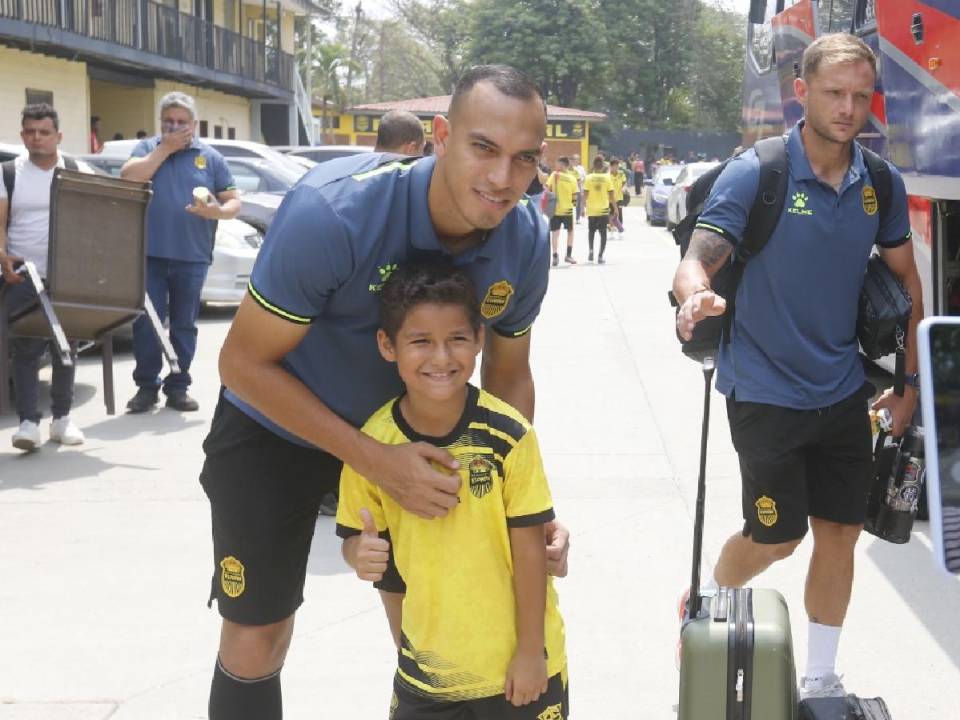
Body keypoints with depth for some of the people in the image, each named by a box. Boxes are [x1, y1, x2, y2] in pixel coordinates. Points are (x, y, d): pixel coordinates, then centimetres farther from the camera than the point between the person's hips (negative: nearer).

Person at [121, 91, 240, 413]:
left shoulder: (210, 157, 9)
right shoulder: (147, 148, 9)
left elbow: (234, 201, 7)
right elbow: (128, 177, -10)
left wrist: (218, 211, -16)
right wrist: (165, 149, -9)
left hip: (192, 257, 1)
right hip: (150, 253, 0)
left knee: (184, 324, 6)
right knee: (147, 321, -1)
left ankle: (178, 387, 13)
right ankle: (146, 385, 9)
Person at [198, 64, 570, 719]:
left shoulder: (527, 241, -18)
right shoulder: (332, 212, -34)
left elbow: (509, 372, -1)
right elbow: (245, 362, -25)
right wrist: (375, 462, -31)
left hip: (402, 428, 4)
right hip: (276, 429, -3)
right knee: (255, 643, 3)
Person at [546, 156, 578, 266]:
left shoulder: (554, 175, -7)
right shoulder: (572, 178, -4)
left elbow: (547, 189, -13)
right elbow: (575, 196, -3)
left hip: (555, 209, -1)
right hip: (567, 209, 1)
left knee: (555, 233, 6)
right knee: (570, 231, 19)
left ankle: (555, 256, -2)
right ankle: (569, 255, 15)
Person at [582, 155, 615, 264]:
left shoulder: (588, 178, -5)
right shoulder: (607, 178, -4)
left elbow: (585, 194, -7)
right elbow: (611, 195, -4)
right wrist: (615, 207, 7)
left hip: (591, 210, 0)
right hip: (604, 210, 0)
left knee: (591, 231, 20)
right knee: (603, 233, 5)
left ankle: (591, 250, 4)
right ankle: (600, 256, -2)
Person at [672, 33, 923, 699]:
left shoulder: (881, 184, 1)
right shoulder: (755, 173, -14)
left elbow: (907, 281, 11)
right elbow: (698, 260, -22)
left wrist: (911, 383, 9)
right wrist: (697, 296, -46)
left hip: (843, 392, 5)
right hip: (765, 390, -5)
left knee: (840, 533, 9)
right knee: (777, 537, 3)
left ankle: (820, 680, 27)